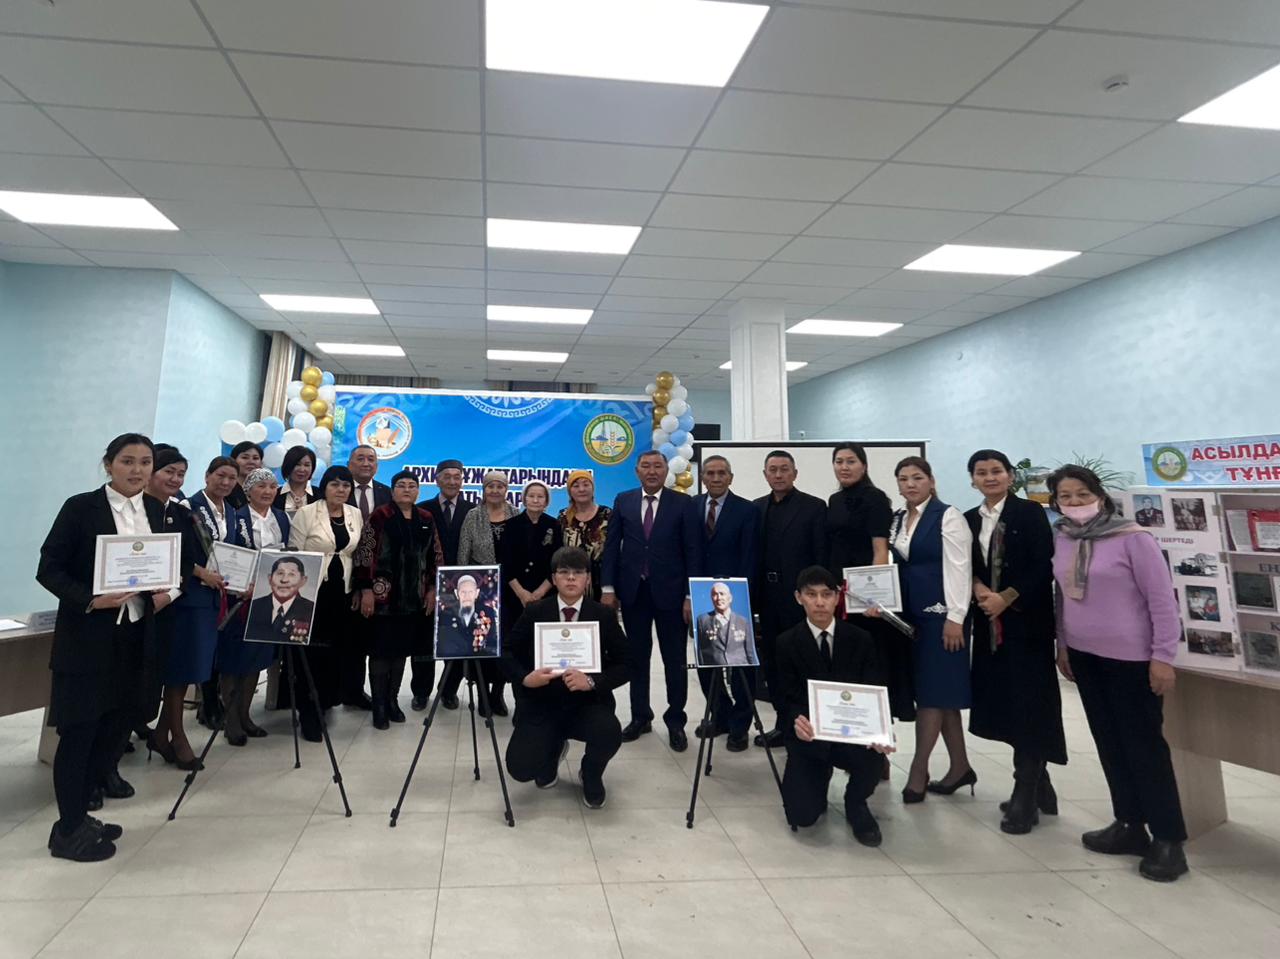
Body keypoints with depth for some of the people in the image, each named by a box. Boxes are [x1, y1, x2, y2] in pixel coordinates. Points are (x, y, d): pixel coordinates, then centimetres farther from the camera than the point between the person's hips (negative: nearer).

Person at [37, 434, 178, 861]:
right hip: (87, 637, -5)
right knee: (79, 732, 5)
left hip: (136, 637, 6)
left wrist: (165, 591, -5)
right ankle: (69, 831, 20)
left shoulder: (157, 511, 6)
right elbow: (49, 569, -10)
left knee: (114, 726, 13)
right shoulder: (81, 507, -10)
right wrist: (91, 600, -23)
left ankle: (77, 814, 32)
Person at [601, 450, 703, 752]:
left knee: (675, 659, 7)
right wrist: (608, 587, -1)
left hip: (670, 591, -2)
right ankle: (640, 716, 26)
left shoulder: (683, 503, -2)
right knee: (636, 657, 12)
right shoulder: (623, 500, 5)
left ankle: (676, 722, 21)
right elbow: (612, 545, 5)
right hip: (633, 590, 2)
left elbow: (693, 551, -4)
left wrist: (691, 596, -9)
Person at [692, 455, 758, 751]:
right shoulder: (691, 506, 5)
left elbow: (749, 559, -7)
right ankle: (720, 716, 29)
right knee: (705, 660, 12)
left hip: (734, 597, -4)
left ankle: (739, 726, 19)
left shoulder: (746, 510, -5)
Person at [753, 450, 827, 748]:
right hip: (768, 597, 5)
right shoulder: (757, 508, 10)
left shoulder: (814, 507, -4)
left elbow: (821, 556, -7)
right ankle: (783, 724, 23)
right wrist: (752, 594, 4)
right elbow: (753, 554, 9)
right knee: (771, 662, 10)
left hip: (799, 597, -5)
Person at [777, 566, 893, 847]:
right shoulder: (786, 643, -3)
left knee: (875, 751, -34)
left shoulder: (861, 640, 0)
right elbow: (786, 698, -8)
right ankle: (820, 775, 21)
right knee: (802, 815, -18)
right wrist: (797, 721, -32)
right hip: (809, 736, -1)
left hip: (851, 733, 1)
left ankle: (856, 803, 2)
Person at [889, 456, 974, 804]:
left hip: (939, 613, -6)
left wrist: (955, 617, -17)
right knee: (939, 691, 11)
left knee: (932, 690, -2)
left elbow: (959, 569, -12)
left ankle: (918, 771, 6)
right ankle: (960, 766, 22)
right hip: (909, 614, 6)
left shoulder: (948, 516, -7)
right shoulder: (897, 520, 11)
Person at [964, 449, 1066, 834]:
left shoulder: (1031, 513, -3)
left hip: (1027, 622, -5)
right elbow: (966, 567, 9)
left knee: (1027, 704, -3)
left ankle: (1024, 797, 6)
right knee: (1003, 704, 8)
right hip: (988, 624, 5)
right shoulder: (969, 520, 10)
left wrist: (1006, 598, -15)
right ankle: (1038, 787, 24)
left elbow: (1044, 567, -9)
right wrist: (979, 589, -11)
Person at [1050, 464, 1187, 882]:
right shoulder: (1062, 541, 3)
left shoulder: (1132, 538, -14)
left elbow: (1162, 599, -13)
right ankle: (1130, 826, 27)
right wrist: (1062, 645, 14)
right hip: (1084, 656, 6)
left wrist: (1163, 656, -15)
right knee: (1110, 743, 14)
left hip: (1130, 658, -6)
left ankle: (1168, 839, 16)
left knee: (1144, 744, 3)